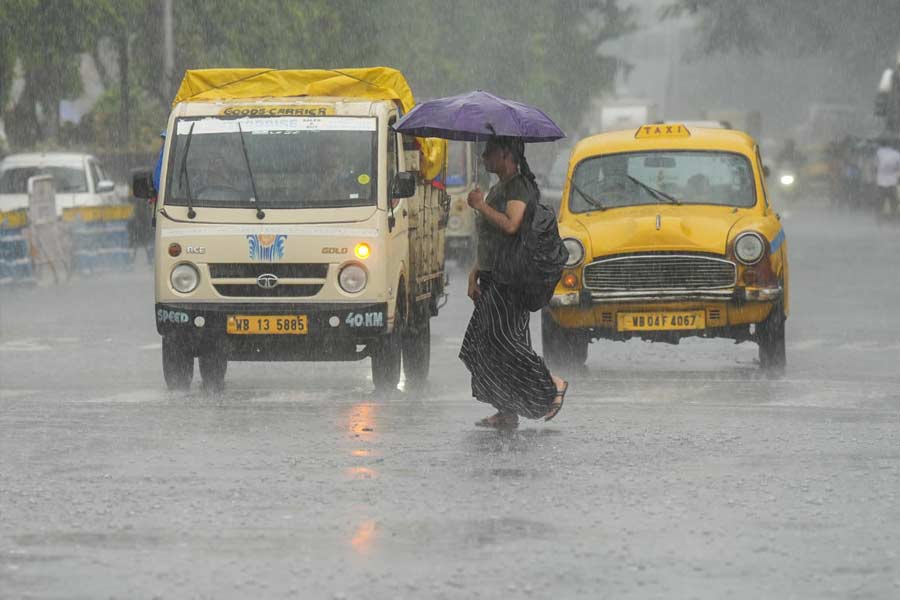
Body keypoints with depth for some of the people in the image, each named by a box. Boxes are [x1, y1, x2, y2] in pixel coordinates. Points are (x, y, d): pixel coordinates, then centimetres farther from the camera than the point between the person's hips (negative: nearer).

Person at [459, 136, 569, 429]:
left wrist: (481, 205, -17)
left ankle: (553, 384, -3)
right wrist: (474, 274, 17)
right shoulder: (497, 189, 20)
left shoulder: (518, 186, -12)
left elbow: (510, 225, -27)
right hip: (493, 279, 10)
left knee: (502, 339, -14)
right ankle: (507, 413, 7)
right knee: (481, 342, 5)